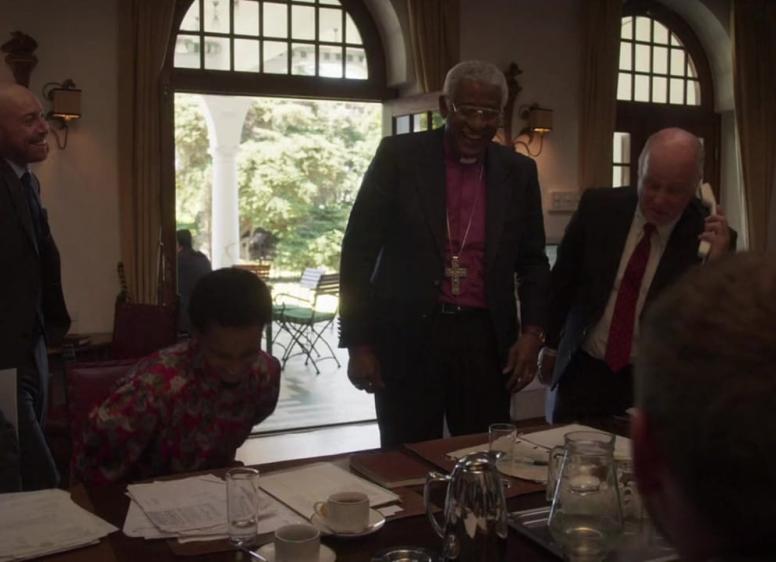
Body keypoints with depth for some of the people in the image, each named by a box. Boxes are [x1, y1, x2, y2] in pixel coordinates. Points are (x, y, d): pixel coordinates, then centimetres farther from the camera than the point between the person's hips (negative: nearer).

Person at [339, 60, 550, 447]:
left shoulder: (518, 172, 6)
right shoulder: (399, 156, -3)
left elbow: (532, 261, 13)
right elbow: (359, 249, -3)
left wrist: (532, 332, -2)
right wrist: (358, 342, -7)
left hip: (485, 339, 3)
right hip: (407, 337, -2)